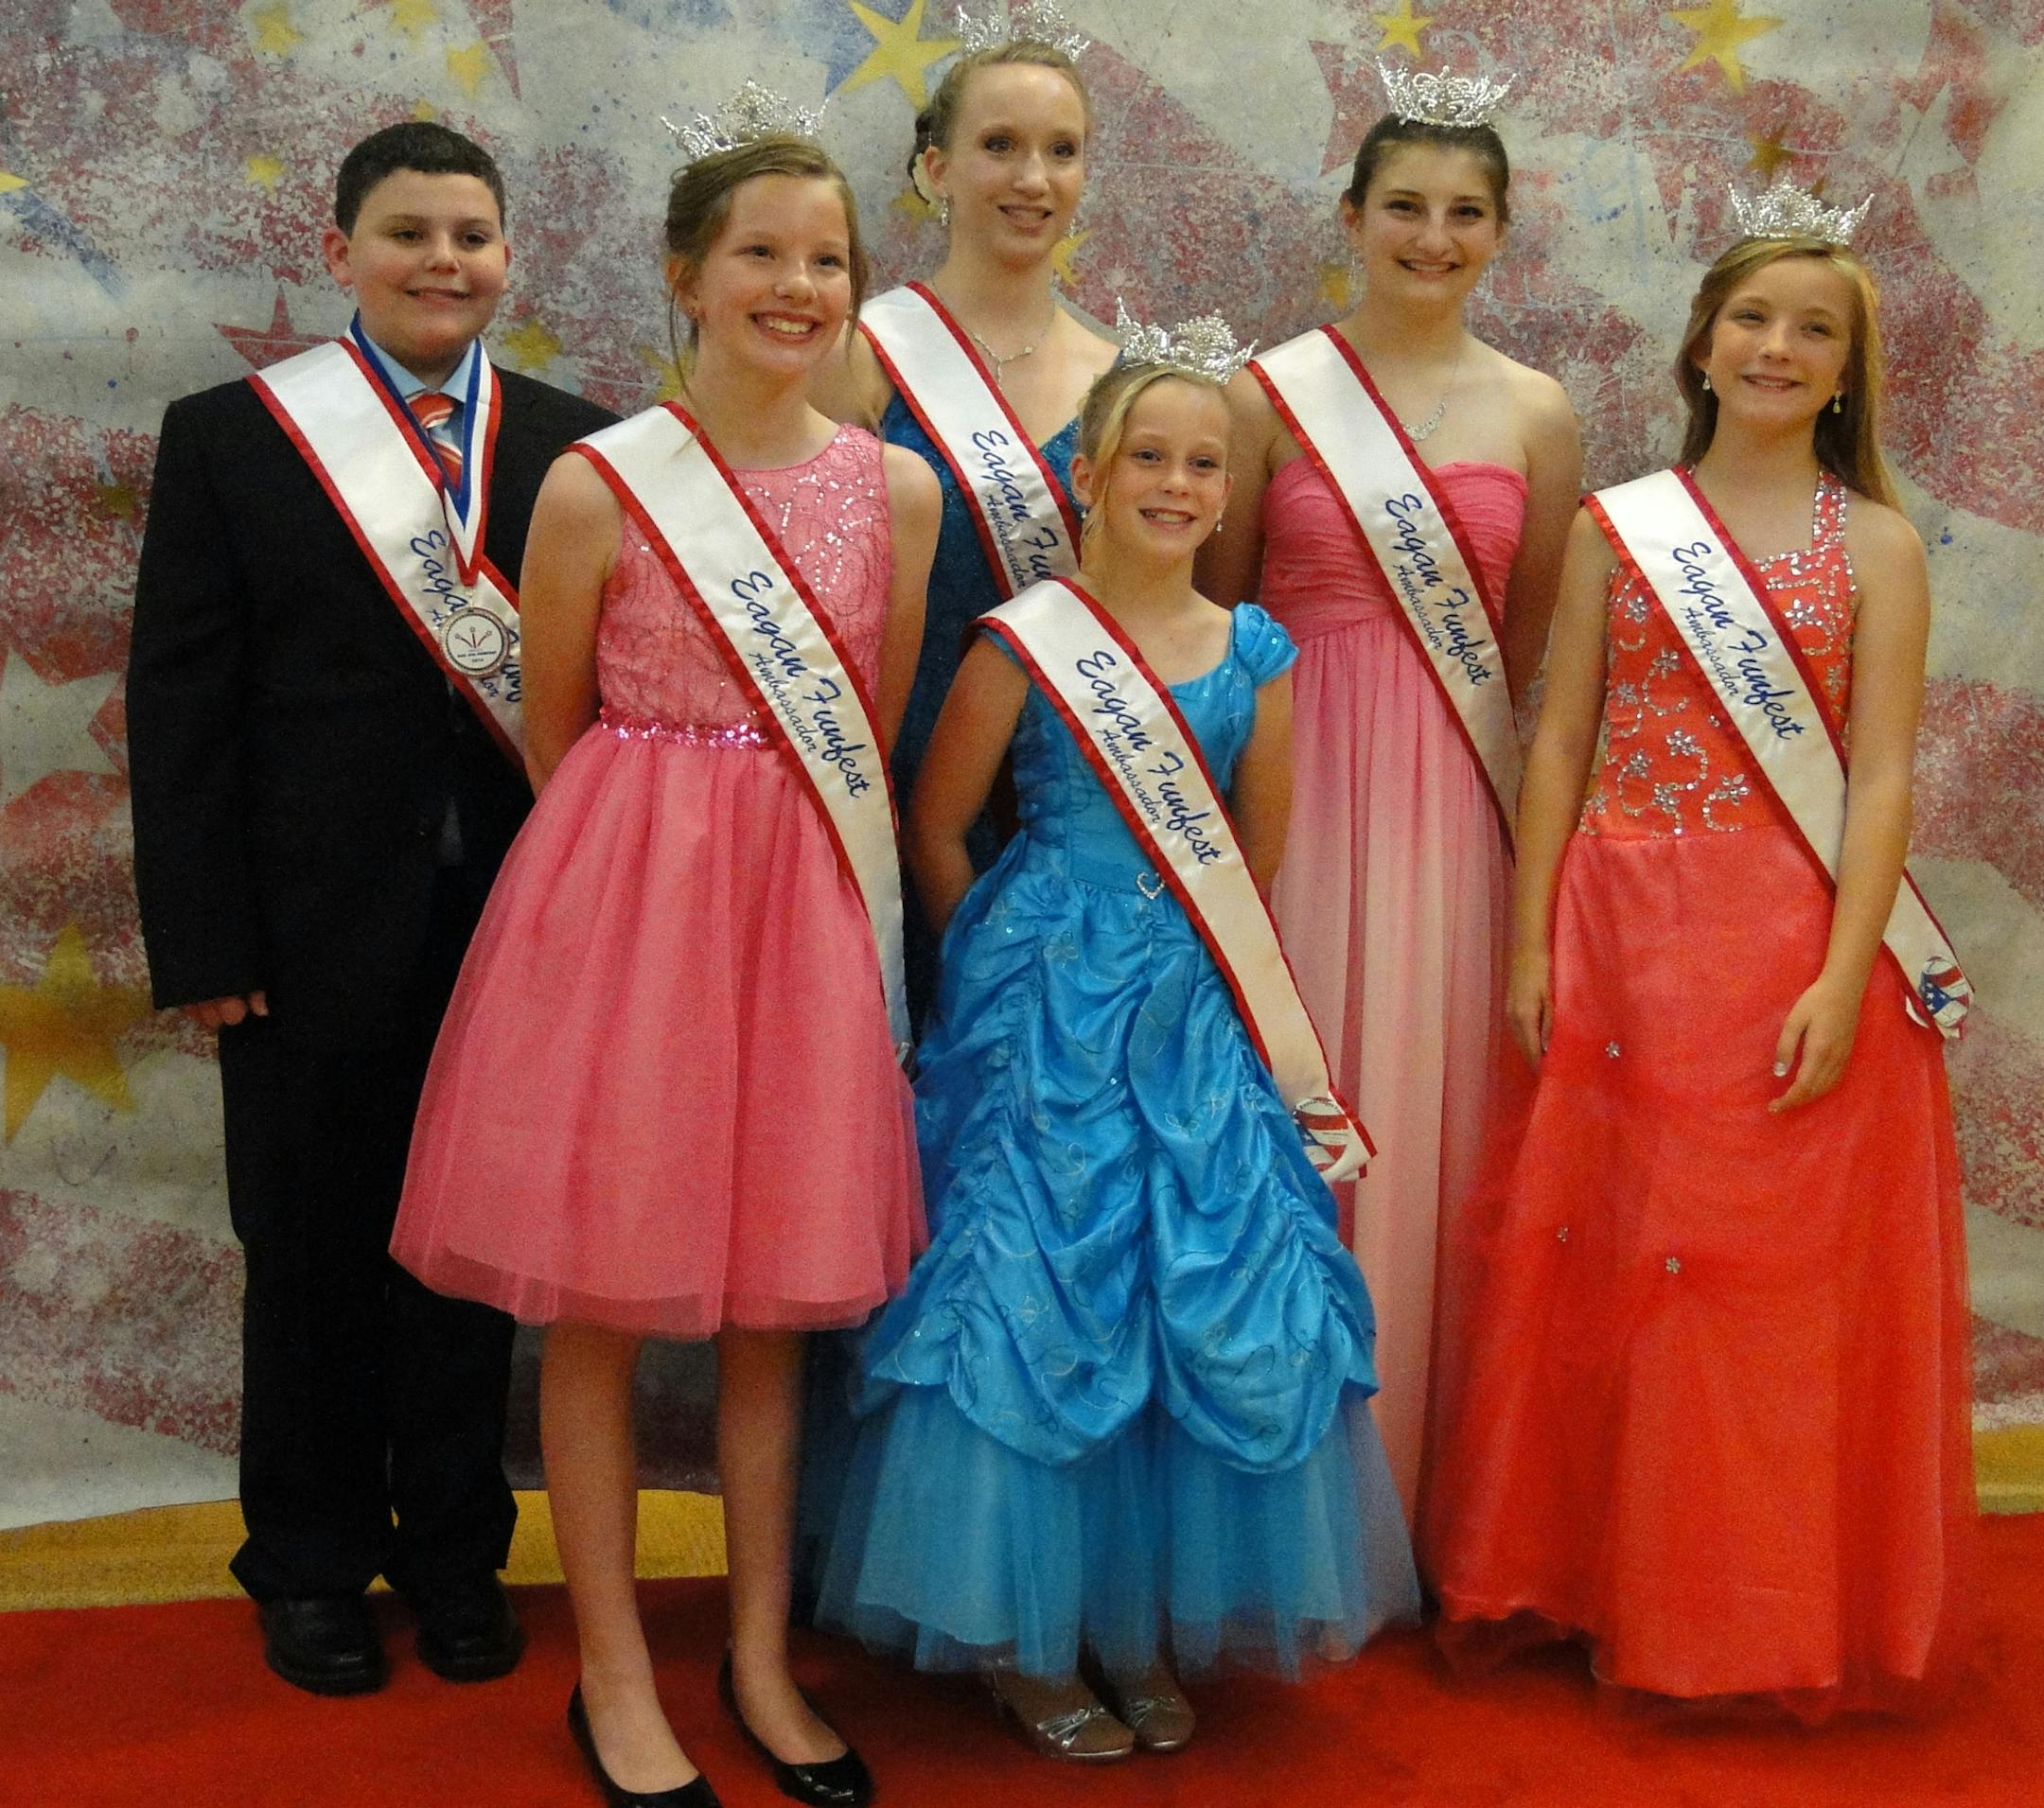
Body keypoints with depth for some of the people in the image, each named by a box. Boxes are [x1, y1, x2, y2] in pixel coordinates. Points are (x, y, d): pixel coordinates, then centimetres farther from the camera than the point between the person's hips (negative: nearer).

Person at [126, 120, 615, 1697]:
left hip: (519, 917, 1)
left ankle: (454, 1551, 31)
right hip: (318, 929, -1)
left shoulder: (576, 444, 3)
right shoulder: (230, 436, 0)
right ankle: (310, 1566, 30)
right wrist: (203, 939, -8)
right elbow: (180, 700, -2)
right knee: (313, 1253, 12)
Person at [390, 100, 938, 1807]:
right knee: (596, 1295, 5)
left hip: (804, 901, 3)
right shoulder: (596, 483, -6)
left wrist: (776, 843, 12)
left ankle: (762, 1654, 27)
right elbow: (556, 731, 4)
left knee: (777, 1292, 11)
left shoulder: (897, 488, 3)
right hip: (620, 895, -3)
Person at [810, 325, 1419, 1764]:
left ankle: (1151, 1627, 21)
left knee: (1210, 1310, 4)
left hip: (1197, 1023, 4)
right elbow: (937, 832, -1)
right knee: (1039, 1302, 1)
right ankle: (1028, 1641, 16)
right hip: (1049, 1019, -4)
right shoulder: (1025, 640, -6)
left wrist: (1193, 960, 14)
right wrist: (1017, 965, 5)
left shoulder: (1253, 651, 5)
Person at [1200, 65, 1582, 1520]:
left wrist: (1442, 734, 5)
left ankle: (1419, 1484, 20)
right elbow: (1213, 618, 4)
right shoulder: (1272, 393, 1)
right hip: (1300, 785, -2)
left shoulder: (1536, 414, 7)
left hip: (1456, 801, 2)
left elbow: (1533, 648, 12)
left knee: (1433, 1112, 5)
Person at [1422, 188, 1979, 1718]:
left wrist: (1842, 977, -14)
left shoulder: (1877, 544, 3)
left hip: (1797, 943, -2)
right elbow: (1561, 742, 6)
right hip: (1623, 931, 2)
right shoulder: (1616, 527, 7)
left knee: (1786, 1271, 3)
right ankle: (1589, 1580, 22)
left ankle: (1777, 1616, 19)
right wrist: (1533, 946, 0)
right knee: (1599, 1257, 6)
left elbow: (1881, 777, -4)